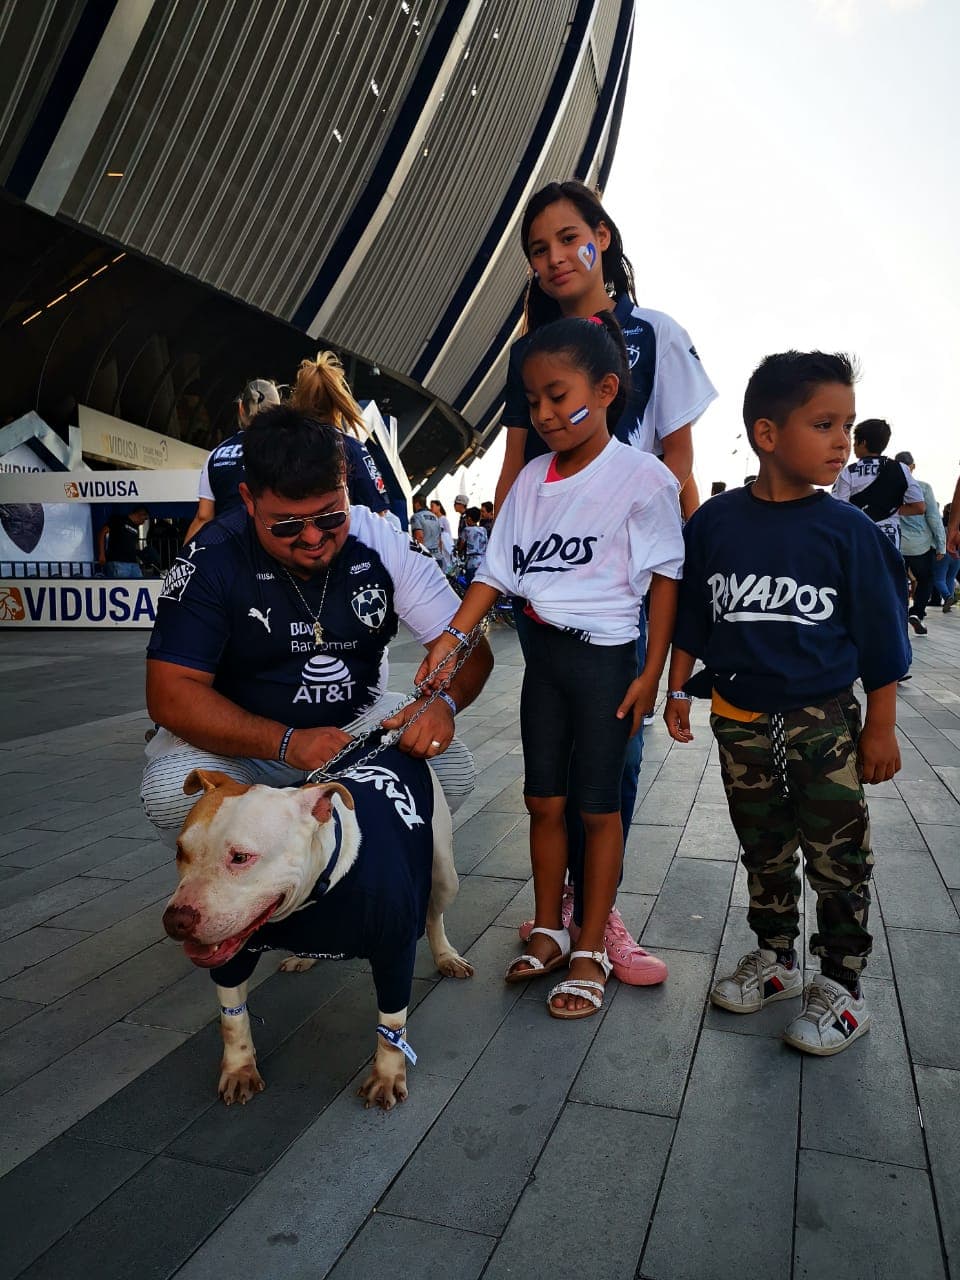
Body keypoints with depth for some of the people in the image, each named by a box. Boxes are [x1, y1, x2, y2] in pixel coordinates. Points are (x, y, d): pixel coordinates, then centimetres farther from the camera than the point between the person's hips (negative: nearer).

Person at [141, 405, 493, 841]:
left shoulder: (382, 544, -13)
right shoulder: (214, 560, -19)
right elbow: (170, 694, -22)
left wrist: (443, 701, -34)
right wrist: (286, 744, -36)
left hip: (357, 721, 2)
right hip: (242, 736, -1)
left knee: (452, 769, -22)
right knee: (173, 790, -31)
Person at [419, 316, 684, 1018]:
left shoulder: (641, 477, -11)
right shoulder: (533, 478, 5)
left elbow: (666, 577, -7)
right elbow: (497, 567, 3)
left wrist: (651, 672, -9)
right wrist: (453, 635, -10)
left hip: (606, 655, -5)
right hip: (543, 650, 6)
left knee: (598, 805, 5)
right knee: (544, 799, 13)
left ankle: (591, 950, 21)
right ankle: (549, 931, 30)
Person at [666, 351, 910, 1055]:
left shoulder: (850, 530, -9)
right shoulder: (716, 523, -5)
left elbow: (880, 637, -4)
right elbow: (689, 618, 5)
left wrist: (881, 728, -3)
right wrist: (678, 689, 3)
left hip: (824, 723, -2)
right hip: (740, 720, 2)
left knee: (839, 858, 8)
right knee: (764, 851, 18)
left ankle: (842, 985, 26)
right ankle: (775, 958, 37)